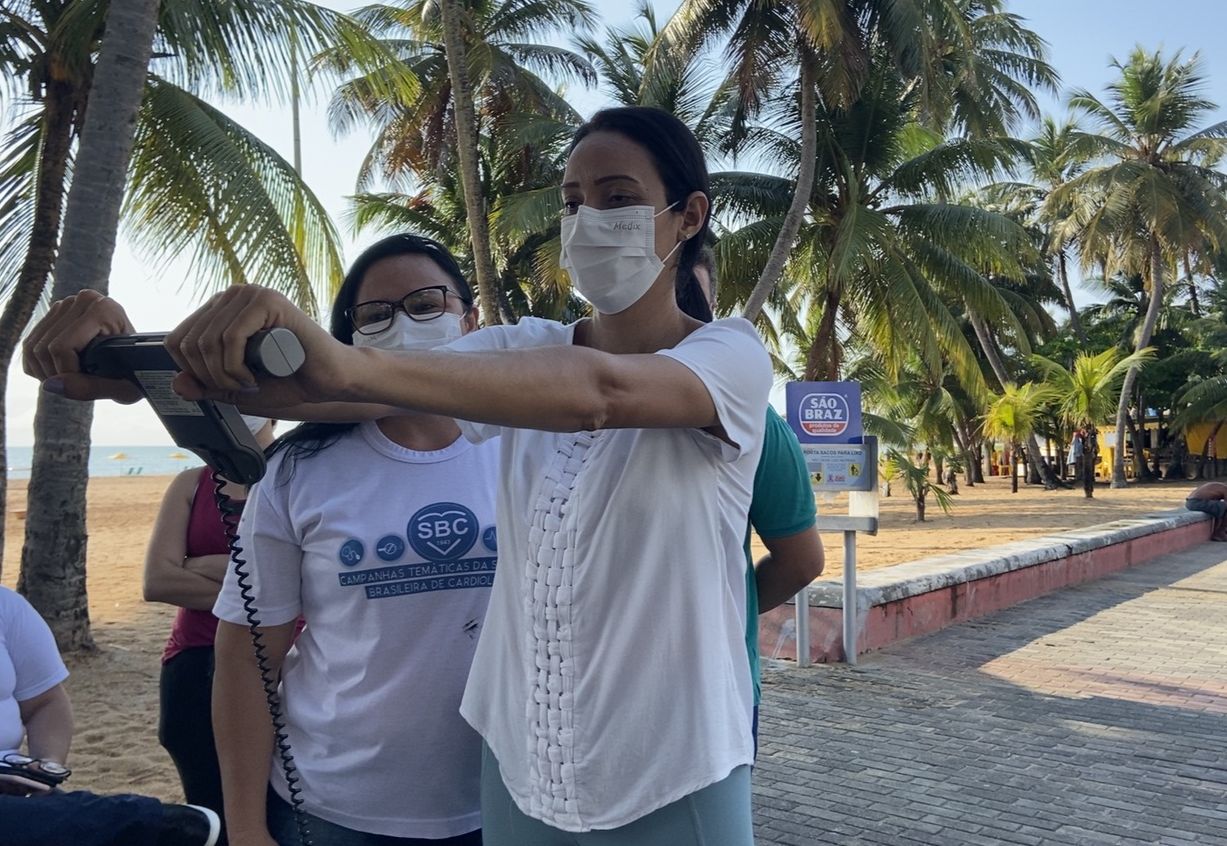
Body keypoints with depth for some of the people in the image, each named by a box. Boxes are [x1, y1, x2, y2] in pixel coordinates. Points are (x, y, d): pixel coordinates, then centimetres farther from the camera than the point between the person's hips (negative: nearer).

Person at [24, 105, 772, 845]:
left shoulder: (732, 355, -10)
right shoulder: (527, 349, 2)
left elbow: (601, 391, -33)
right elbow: (325, 387, -13)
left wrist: (344, 366, -47)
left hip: (671, 778, -4)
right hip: (519, 762, 4)